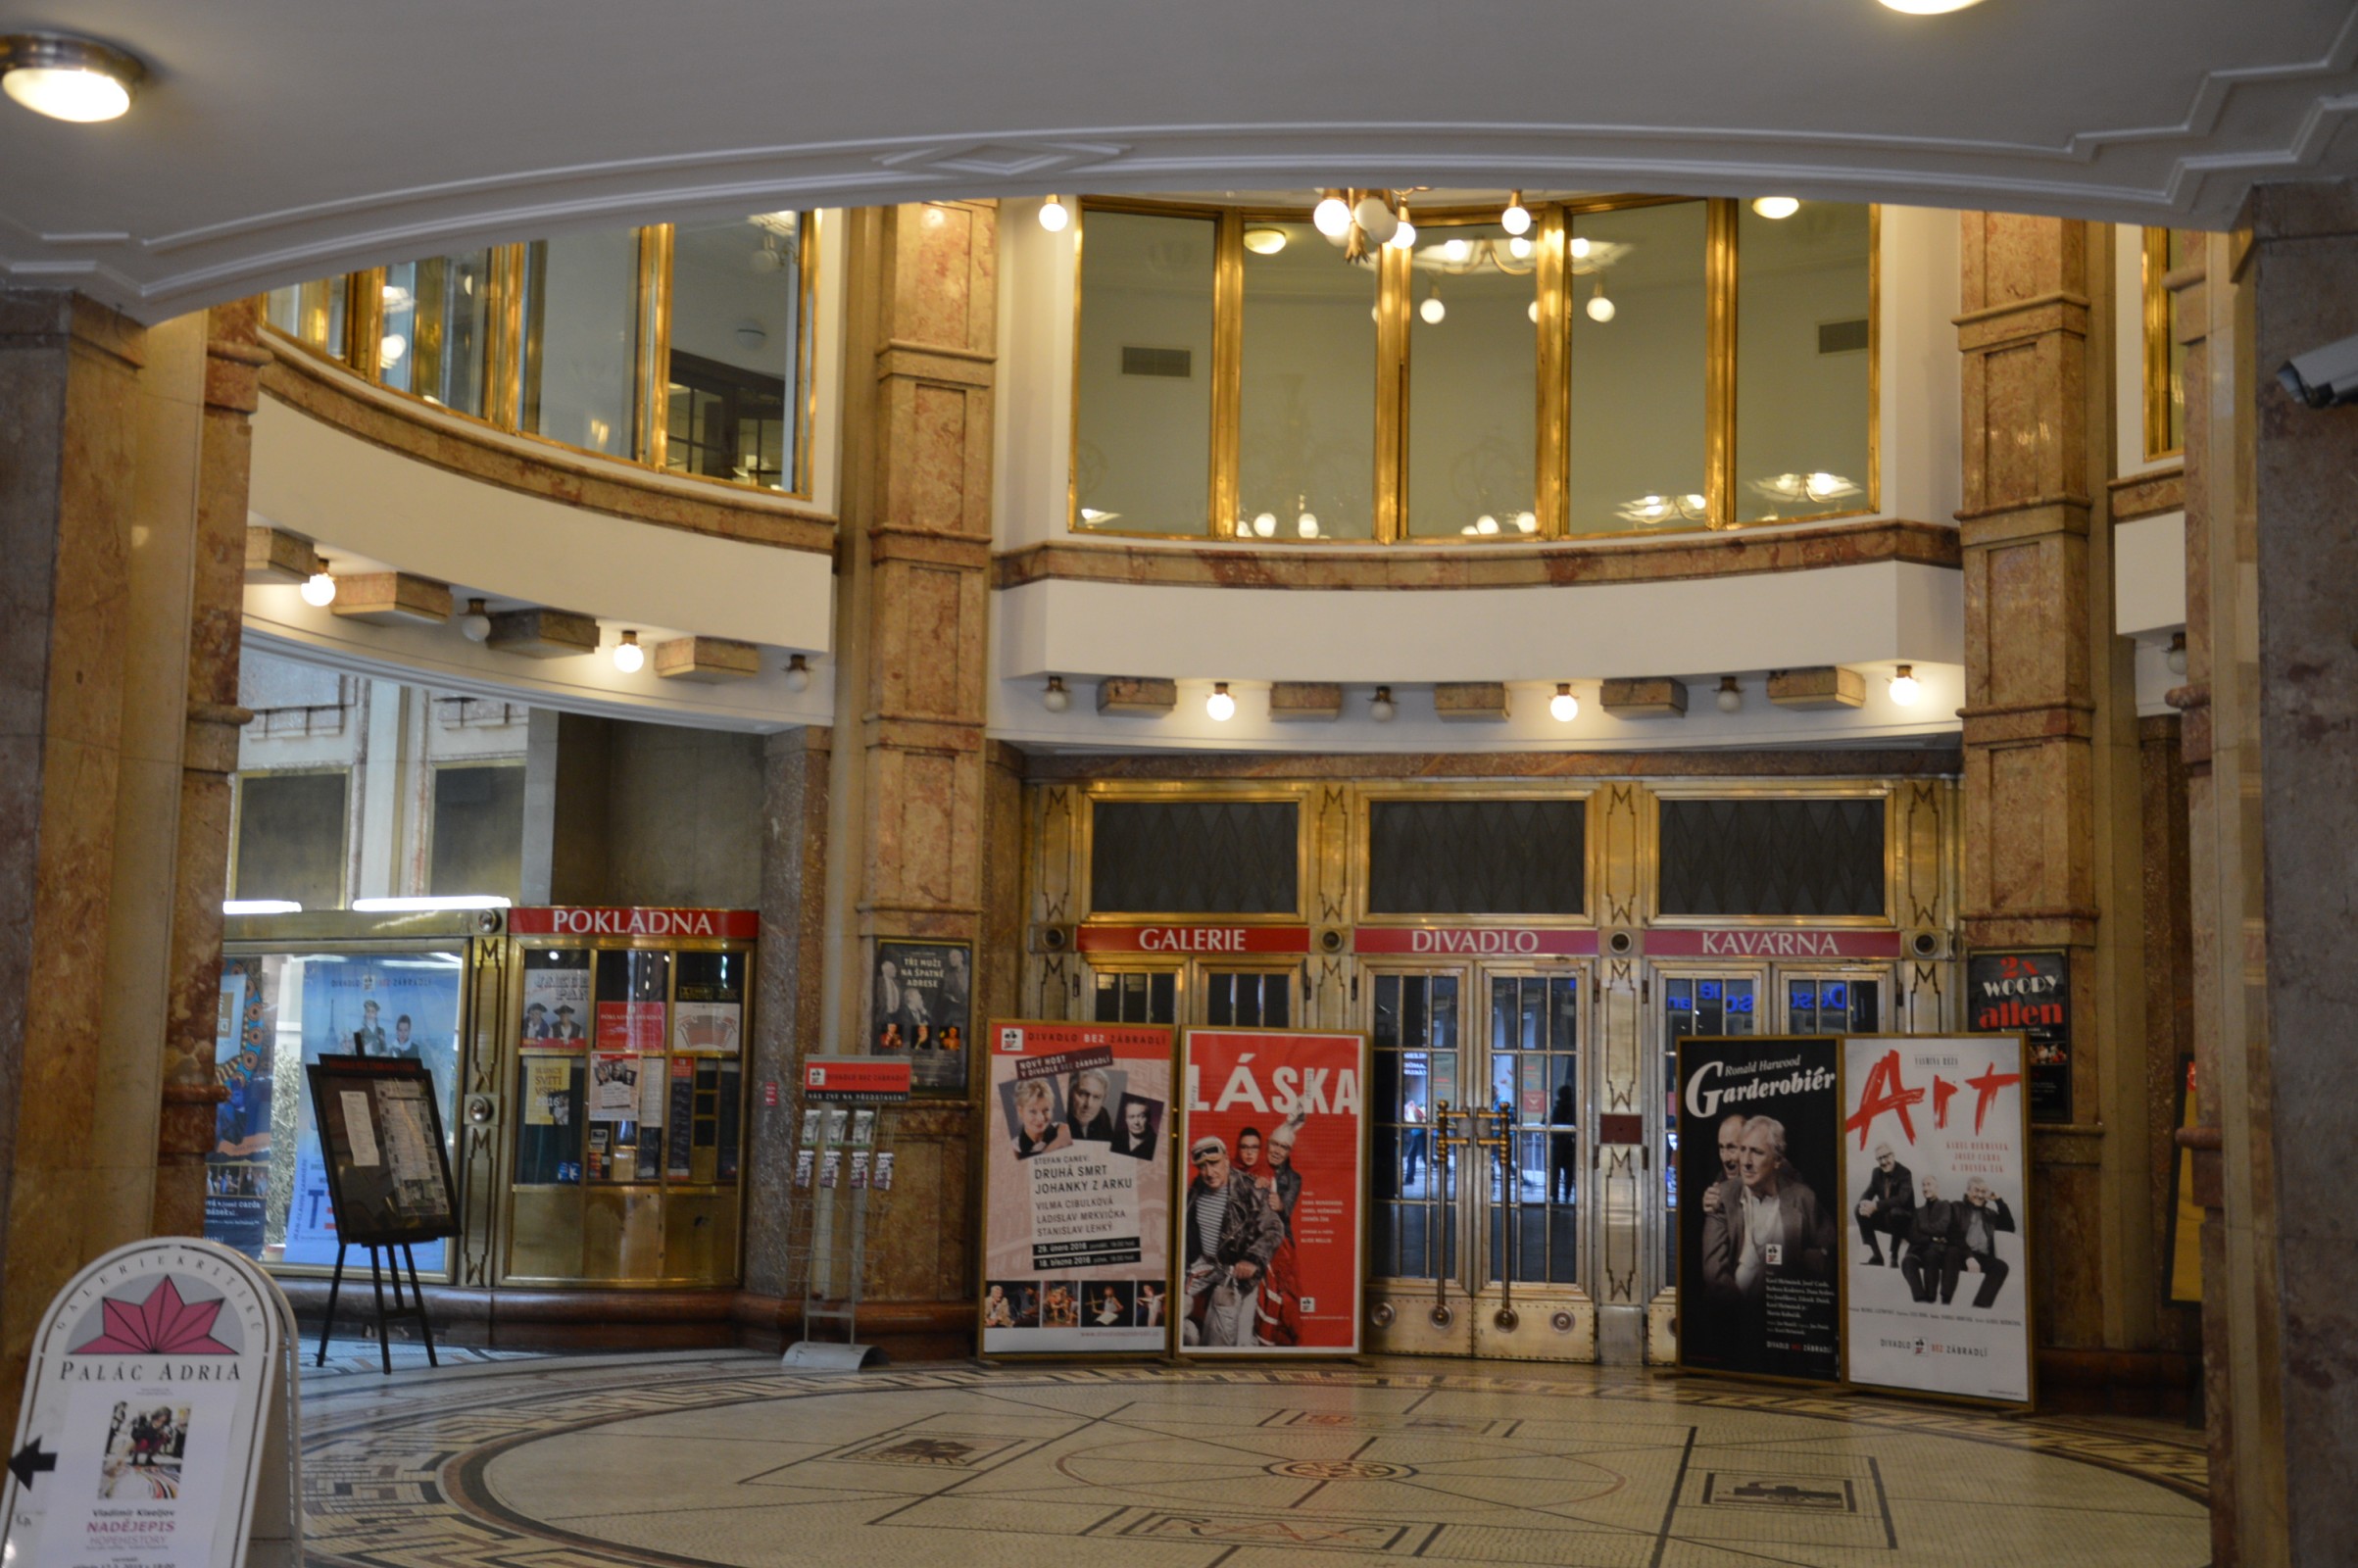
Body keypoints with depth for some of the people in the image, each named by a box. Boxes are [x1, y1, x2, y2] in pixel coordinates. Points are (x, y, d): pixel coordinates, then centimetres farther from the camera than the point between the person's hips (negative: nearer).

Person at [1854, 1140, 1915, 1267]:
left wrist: (1875, 1205, -40)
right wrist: (1864, 1203, -26)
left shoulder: (1904, 1173, -18)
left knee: (1894, 1211, -38)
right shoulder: (1876, 1172, 2)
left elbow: (1902, 1199, -32)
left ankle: (1894, 1256, -23)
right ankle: (1876, 1255, -10)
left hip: (1904, 1219, -6)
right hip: (1885, 1218, 6)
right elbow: (1868, 1193, 0)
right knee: (1861, 1211, -14)